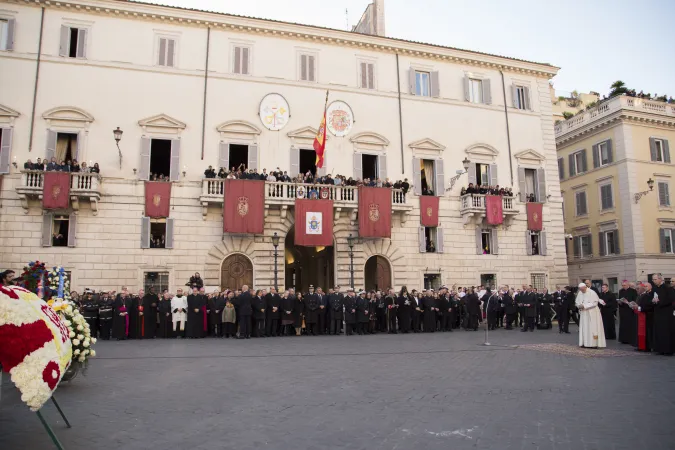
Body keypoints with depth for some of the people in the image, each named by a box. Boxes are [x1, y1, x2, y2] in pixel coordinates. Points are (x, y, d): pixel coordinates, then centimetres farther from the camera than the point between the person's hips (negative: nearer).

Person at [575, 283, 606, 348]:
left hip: (592, 314, -6)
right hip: (583, 314, 6)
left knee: (593, 328, -4)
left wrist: (585, 306, -18)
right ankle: (585, 343, 11)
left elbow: (595, 303, -15)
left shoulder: (592, 293, -11)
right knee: (584, 328, 6)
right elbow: (577, 302, 14)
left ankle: (594, 343, 0)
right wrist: (579, 306, -8)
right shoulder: (579, 293, 7)